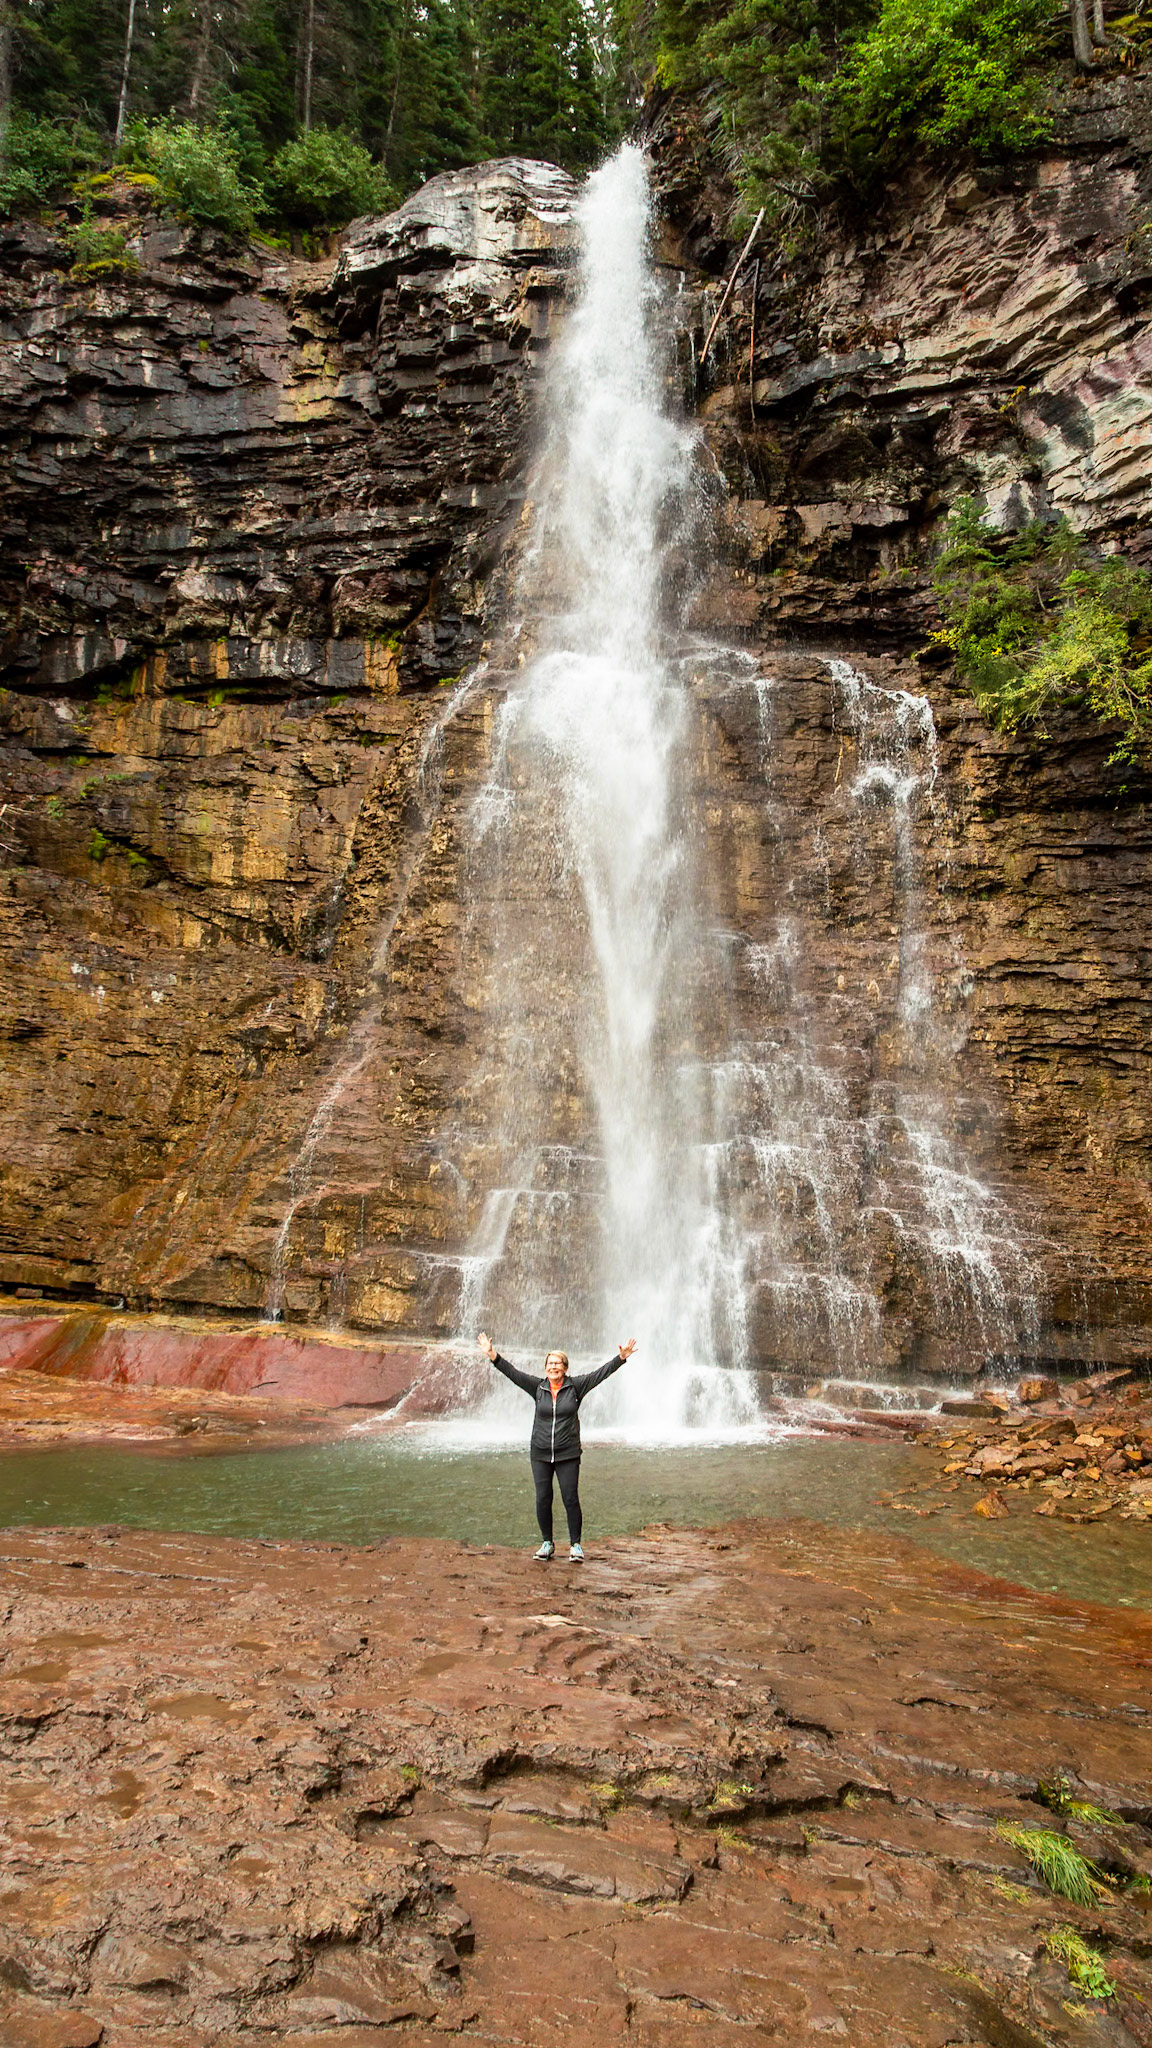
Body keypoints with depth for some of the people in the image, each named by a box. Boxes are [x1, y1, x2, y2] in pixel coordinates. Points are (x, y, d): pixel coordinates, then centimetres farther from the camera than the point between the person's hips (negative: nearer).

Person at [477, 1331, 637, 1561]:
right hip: (540, 1454, 2)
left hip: (568, 1455, -2)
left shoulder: (575, 1385, -1)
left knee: (571, 1499, -3)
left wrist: (621, 1358, -16)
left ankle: (575, 1545, 11)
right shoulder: (538, 1387, 3)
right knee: (542, 1499, 4)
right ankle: (547, 1544, 19)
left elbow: (601, 1373, -6)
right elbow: (513, 1373, -3)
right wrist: (493, 1357, -12)